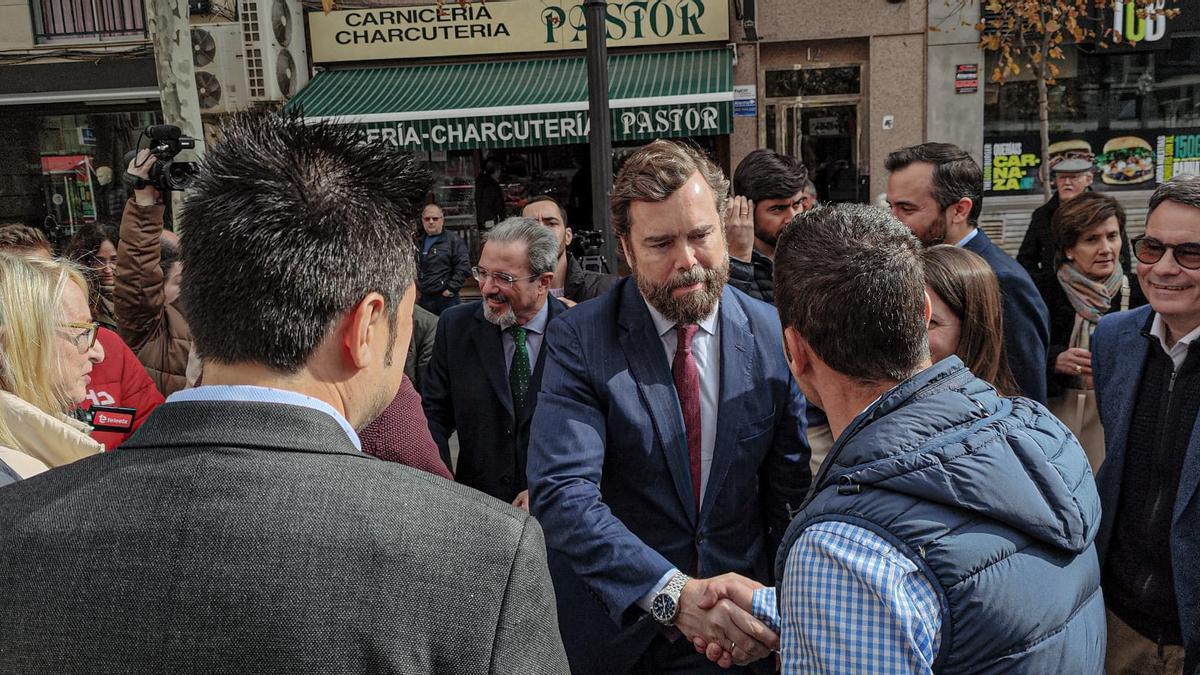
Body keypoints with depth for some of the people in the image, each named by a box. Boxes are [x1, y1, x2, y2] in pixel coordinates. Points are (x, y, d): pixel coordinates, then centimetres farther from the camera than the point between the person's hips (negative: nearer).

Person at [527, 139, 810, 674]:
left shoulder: (774, 337, -6)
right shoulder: (577, 342, -15)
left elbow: (788, 490, -2)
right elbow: (561, 494, -25)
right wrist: (672, 592, -35)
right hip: (614, 632, -1)